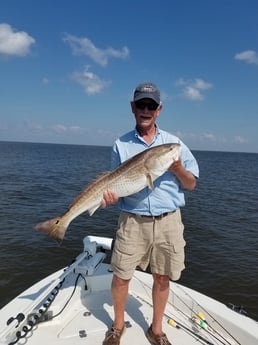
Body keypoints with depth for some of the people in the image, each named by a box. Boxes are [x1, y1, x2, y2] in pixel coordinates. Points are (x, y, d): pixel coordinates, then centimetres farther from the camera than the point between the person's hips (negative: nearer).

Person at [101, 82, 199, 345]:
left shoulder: (174, 143, 3)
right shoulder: (121, 145, 2)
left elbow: (191, 185, 5)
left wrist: (178, 168, -15)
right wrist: (110, 197, -15)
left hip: (168, 221, 1)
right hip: (132, 221, 0)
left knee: (162, 278, 12)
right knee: (121, 276, 7)